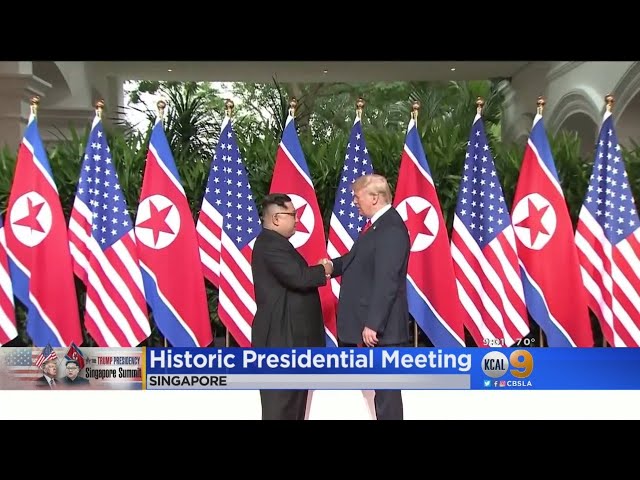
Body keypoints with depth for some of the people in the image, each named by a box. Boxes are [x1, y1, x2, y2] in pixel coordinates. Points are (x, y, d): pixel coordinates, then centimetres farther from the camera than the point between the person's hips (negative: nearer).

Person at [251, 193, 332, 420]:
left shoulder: (274, 242, 16)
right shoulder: (271, 244, -19)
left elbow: (295, 277, 18)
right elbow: (298, 277, -29)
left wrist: (317, 271, 1)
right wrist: (322, 271, -11)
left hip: (288, 334, 11)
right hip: (281, 336, -11)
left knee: (292, 396, 18)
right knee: (281, 398, -4)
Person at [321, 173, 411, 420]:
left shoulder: (391, 229, -21)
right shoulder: (376, 223, 11)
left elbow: (386, 281, -25)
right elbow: (360, 258, 22)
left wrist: (373, 324, -25)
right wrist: (333, 264, 5)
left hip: (380, 325, -10)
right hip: (369, 320, 10)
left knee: (386, 387, 1)